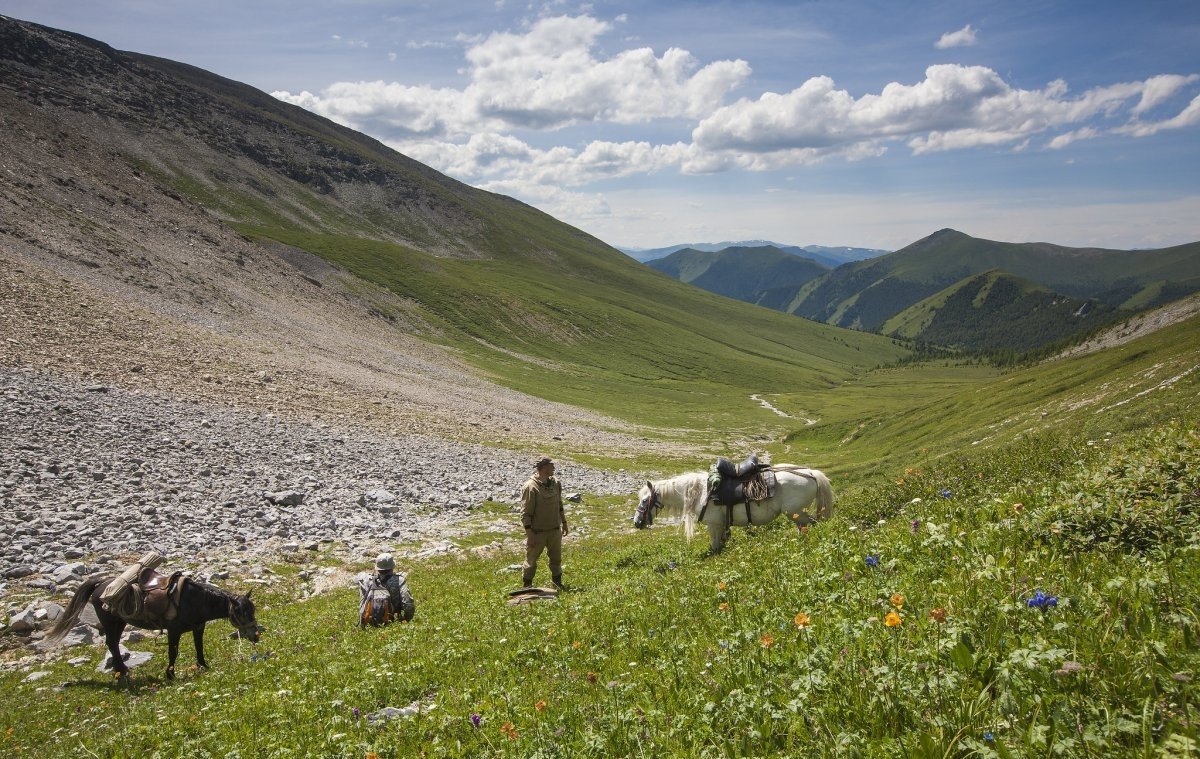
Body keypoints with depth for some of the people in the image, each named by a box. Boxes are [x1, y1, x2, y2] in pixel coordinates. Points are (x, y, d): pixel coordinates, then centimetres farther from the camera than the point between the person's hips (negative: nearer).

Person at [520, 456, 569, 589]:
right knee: (531, 559, 6)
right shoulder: (530, 487, -19)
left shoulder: (555, 484, 4)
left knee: (556, 558, 17)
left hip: (554, 530, 6)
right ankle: (527, 585, 21)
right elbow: (525, 513, -18)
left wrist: (564, 523, 20)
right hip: (537, 532, -6)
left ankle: (557, 581, 35)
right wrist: (529, 533, -20)